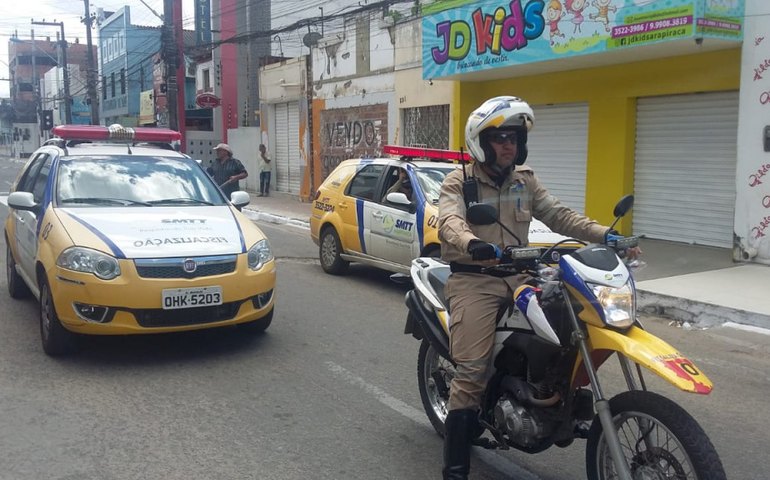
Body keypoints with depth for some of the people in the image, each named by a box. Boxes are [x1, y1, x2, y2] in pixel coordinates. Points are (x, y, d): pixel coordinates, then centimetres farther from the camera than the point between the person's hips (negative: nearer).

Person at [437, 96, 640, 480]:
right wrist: (473, 245, -43)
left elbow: (558, 216, 9)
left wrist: (603, 234, -8)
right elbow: (449, 223, -21)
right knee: (471, 373, -14)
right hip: (474, 280, -5)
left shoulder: (525, 180, 15)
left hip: (519, 276, 6)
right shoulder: (459, 182, -2)